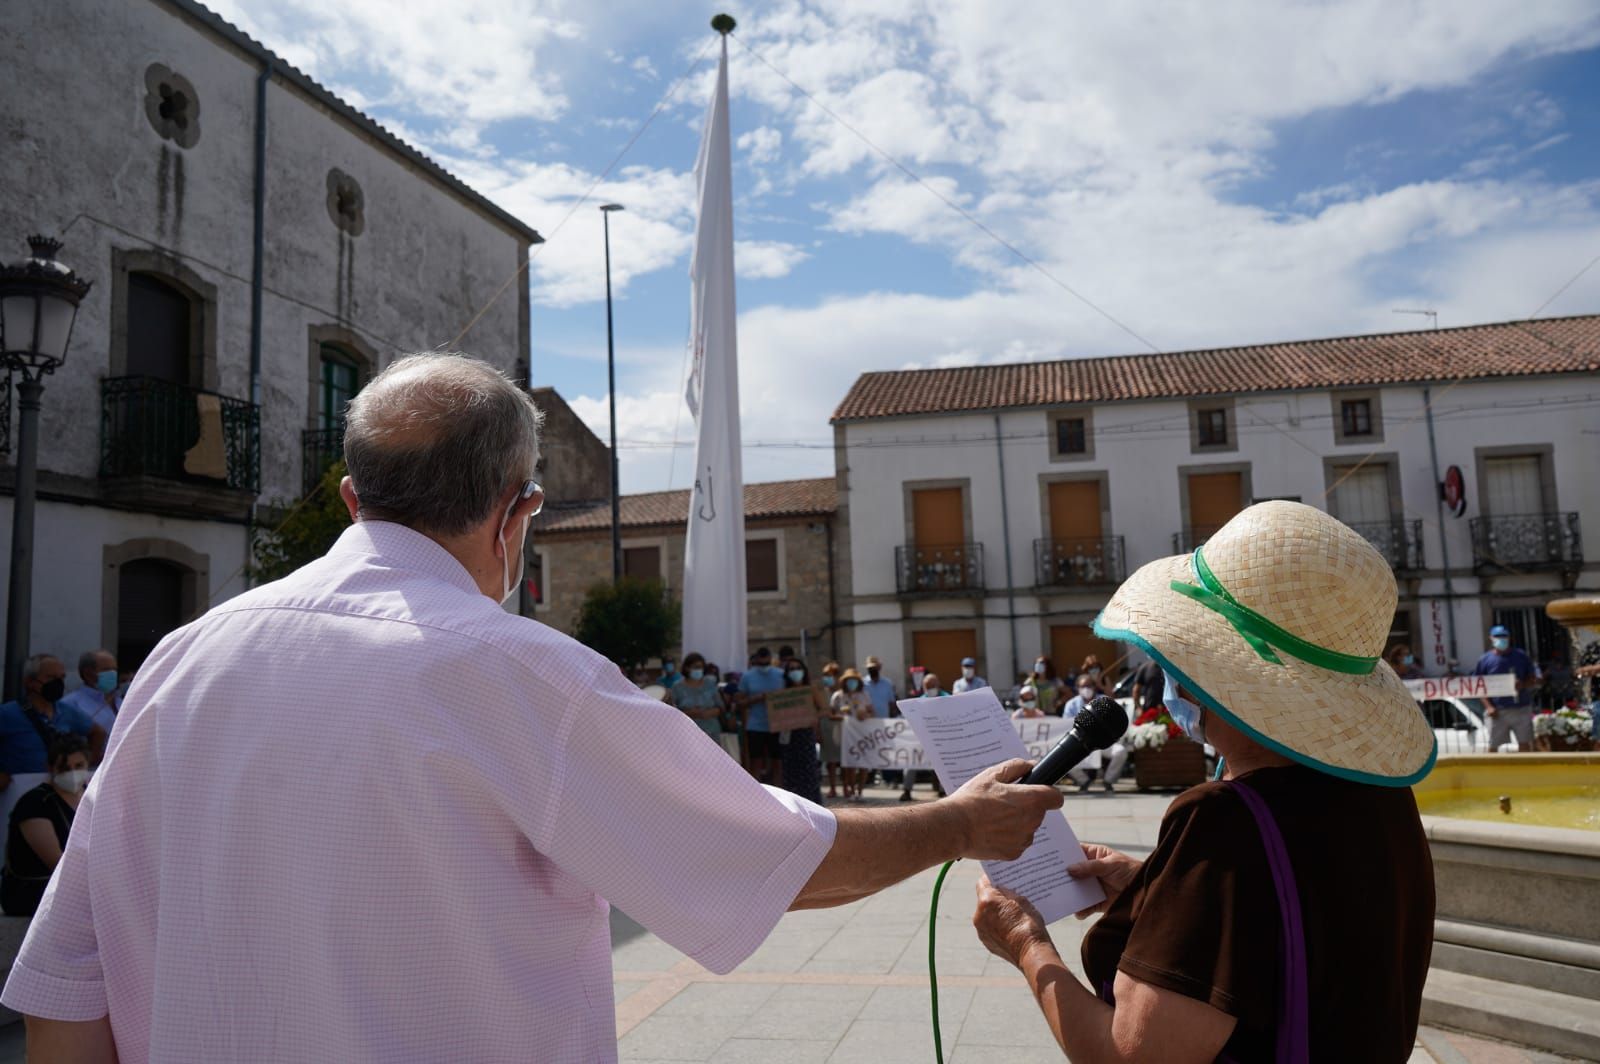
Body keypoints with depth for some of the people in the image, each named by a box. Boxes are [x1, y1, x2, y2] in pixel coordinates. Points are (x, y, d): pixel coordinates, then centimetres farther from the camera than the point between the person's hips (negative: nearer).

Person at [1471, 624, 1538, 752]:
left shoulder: (1521, 656, 6)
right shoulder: (1485, 660, 2)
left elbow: (1534, 679, 10)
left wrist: (1523, 685, -13)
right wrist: (1488, 706, -9)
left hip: (1522, 709, 2)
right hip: (1498, 711, -1)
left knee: (1525, 743, 7)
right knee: (1493, 746, 2)